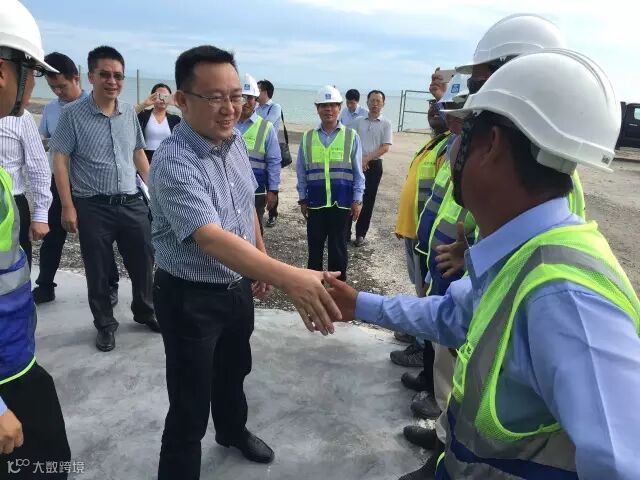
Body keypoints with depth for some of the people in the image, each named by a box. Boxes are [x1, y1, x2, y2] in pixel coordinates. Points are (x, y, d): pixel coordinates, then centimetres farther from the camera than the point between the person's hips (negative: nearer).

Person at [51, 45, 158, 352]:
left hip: (132, 202, 4)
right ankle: (105, 324, 27)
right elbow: (59, 160, -7)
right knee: (98, 271, 8)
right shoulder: (73, 114, -7)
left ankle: (144, 311, 35)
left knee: (143, 262, 12)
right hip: (93, 207, -4)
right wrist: (67, 207, -11)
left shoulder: (129, 112, 6)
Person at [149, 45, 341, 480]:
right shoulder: (174, 163, -28)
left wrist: (262, 259, 14)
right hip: (190, 298, -7)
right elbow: (210, 237, -42)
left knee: (234, 370, 29)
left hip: (238, 285, 8)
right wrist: (289, 277, -53)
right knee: (190, 409, 6)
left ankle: (233, 431, 57)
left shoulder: (236, 141, -3)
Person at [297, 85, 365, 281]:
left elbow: (358, 172, 0)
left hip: (342, 203, -1)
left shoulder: (351, 136, -1)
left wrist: (357, 201, -3)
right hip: (315, 203, 2)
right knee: (315, 246, 12)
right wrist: (302, 199, 5)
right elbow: (301, 172, 6)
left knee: (338, 247, 9)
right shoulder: (308, 137, 3)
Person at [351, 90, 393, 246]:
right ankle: (346, 229, 13)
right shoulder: (359, 121, 8)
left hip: (374, 165, -2)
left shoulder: (386, 124, 0)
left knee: (368, 201, 4)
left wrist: (367, 158, -14)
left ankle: (360, 234, 13)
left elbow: (385, 147, -6)